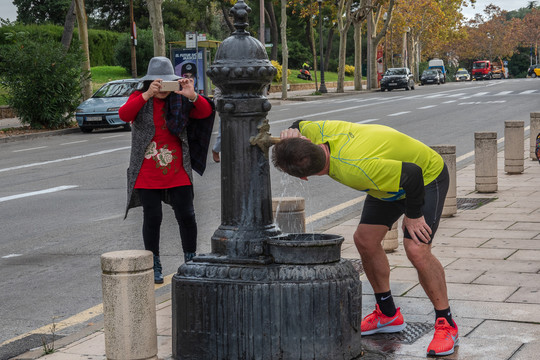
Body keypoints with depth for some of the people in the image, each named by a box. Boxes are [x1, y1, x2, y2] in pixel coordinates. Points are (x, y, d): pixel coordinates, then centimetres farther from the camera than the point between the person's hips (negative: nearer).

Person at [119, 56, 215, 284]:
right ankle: (154, 266, 15)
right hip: (147, 174, -2)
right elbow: (124, 115, -19)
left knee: (186, 216, 2)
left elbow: (205, 112, -7)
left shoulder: (180, 101, 4)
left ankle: (191, 261, 18)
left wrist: (192, 96, -27)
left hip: (178, 173, 2)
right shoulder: (140, 98, 0)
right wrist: (147, 95, -31)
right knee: (152, 218, 1)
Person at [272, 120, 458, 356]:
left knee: (417, 250, -22)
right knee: (365, 240, 4)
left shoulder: (354, 169, -44)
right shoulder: (317, 131, -23)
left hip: (426, 177, -9)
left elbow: (412, 174, -37)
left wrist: (413, 215, -22)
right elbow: (299, 126, 2)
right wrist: (290, 134, -22)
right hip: (396, 176, 9)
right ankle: (388, 315, 22)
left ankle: (446, 324, -5)